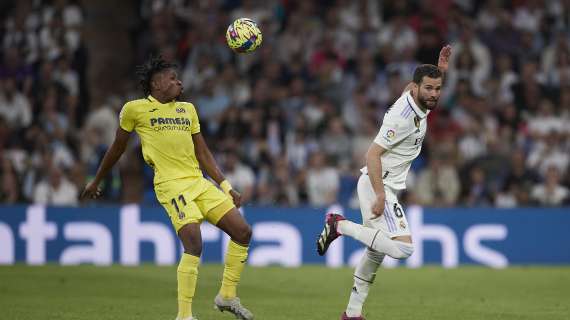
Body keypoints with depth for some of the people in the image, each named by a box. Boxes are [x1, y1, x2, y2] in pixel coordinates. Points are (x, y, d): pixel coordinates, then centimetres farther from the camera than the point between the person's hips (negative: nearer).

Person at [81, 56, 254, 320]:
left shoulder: (187, 109, 18)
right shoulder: (135, 109, 3)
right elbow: (117, 148, 15)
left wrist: (225, 186, 12)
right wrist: (96, 182, 23)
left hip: (199, 182, 7)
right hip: (171, 184, -7)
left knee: (243, 231, 0)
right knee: (194, 243, -24)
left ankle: (227, 296, 16)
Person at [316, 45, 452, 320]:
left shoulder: (414, 99, 4)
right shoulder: (403, 117, -23)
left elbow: (410, 87, 30)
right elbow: (373, 154, -25)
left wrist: (440, 69, 14)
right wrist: (380, 196, -30)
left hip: (382, 187, 10)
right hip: (377, 186, -10)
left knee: (376, 252, 18)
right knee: (403, 248, -22)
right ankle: (341, 225, -9)